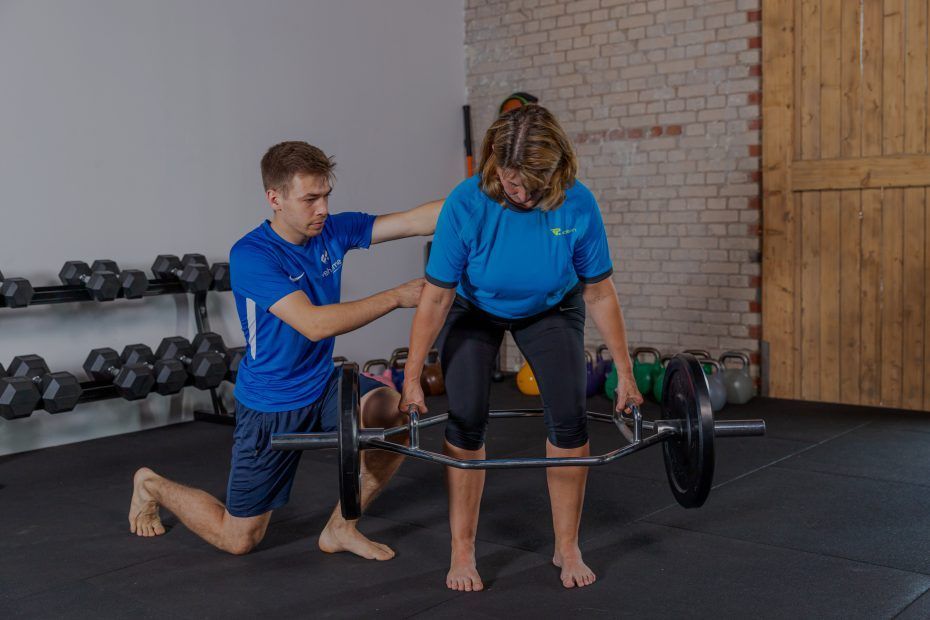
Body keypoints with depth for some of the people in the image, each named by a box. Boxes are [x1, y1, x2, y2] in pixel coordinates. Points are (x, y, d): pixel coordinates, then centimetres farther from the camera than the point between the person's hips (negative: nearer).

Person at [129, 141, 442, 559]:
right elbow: (314, 323, -35)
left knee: (398, 413, -23)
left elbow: (417, 220, -14)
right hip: (270, 405, -5)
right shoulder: (251, 255, -24)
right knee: (238, 539, 6)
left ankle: (340, 529, 0)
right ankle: (153, 486, 36)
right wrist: (397, 297, -35)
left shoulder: (333, 231, -7)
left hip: (323, 383, 6)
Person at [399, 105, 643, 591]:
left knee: (568, 419, -10)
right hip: (474, 311, -1)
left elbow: (600, 294, -17)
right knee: (465, 422, -11)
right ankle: (462, 553, 5)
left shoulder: (577, 205, -30)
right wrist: (412, 378, -21)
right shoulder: (466, 204, -33)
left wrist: (625, 373, -12)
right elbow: (436, 297, -24)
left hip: (551, 309, 1)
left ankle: (567, 549, 7)